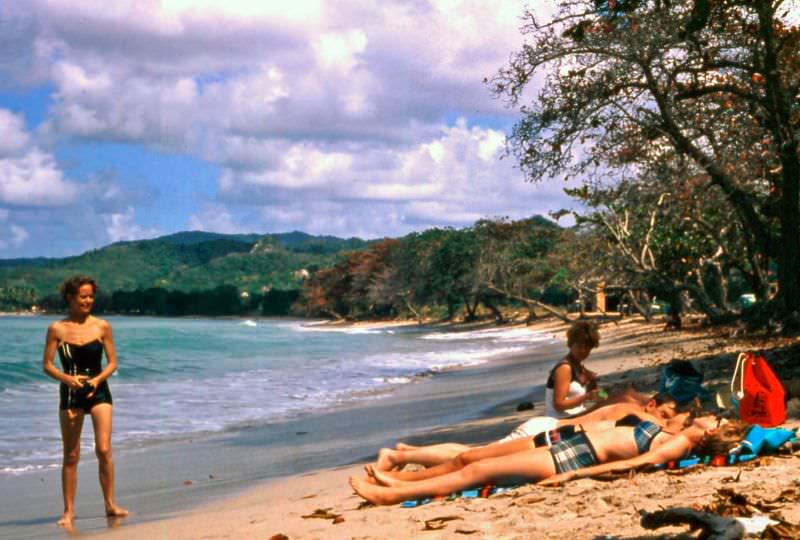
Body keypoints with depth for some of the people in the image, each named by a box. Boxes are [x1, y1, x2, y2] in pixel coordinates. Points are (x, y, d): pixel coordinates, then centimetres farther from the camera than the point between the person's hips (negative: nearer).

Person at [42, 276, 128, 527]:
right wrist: (68, 378, -19)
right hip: (70, 394, 0)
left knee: (103, 450, -8)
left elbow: (112, 362, 3)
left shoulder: (102, 326, 0)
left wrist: (97, 379, -15)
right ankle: (69, 511, 13)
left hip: (98, 392, 0)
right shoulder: (57, 329, -2)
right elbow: (47, 365, -1)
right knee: (71, 456, 5)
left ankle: (110, 504, 6)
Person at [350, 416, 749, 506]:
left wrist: (574, 475, -26)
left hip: (573, 459, -9)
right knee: (470, 457, 11)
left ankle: (392, 494, -6)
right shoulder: (670, 436, 14)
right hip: (573, 443, 9)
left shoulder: (677, 446, -13)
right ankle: (398, 480, 22)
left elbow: (628, 464, -23)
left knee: (477, 470, -11)